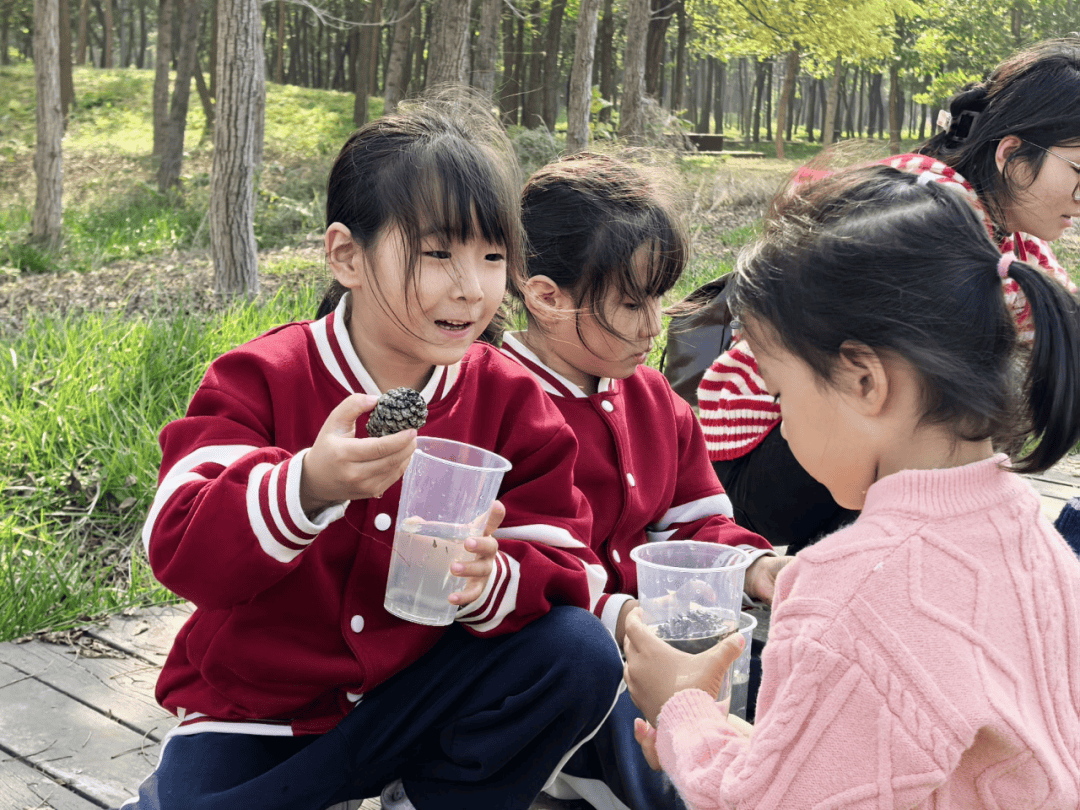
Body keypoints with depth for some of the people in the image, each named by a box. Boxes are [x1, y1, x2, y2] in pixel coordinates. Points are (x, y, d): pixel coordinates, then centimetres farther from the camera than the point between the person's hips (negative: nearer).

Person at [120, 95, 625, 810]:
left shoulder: (510, 399, -6)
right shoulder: (262, 380, -12)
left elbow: (567, 567, -10)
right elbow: (177, 550, -25)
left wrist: (490, 581, -33)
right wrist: (308, 486, -43)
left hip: (418, 689, 2)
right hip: (257, 709, -1)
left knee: (583, 656, -21)